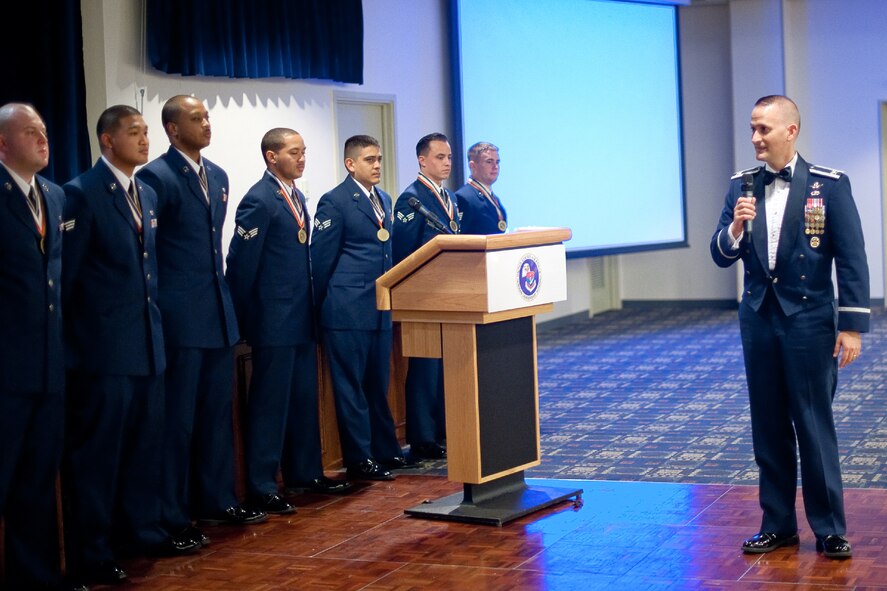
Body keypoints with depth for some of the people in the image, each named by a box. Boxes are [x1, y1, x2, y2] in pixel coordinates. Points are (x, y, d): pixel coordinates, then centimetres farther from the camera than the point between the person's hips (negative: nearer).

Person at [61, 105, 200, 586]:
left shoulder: (147, 194, 14)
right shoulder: (82, 193, -10)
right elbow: (66, 275, -12)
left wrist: (155, 322, 14)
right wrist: (70, 346, -12)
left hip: (146, 341, 8)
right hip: (103, 346, -7)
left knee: (144, 443, 16)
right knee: (96, 449, 0)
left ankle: (144, 529, 30)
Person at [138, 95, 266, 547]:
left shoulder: (217, 176, 13)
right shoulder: (155, 177, -11)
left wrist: (220, 290, 16)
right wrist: (156, 309, -12)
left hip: (217, 310, 7)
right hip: (179, 316, -7)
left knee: (218, 411, 13)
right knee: (178, 416, -1)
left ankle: (218, 501, 24)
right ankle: (172, 517, 8)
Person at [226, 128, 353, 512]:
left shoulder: (295, 196, 13)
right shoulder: (259, 200, -14)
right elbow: (241, 263, -15)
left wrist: (311, 306, 15)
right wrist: (245, 319, -12)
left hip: (301, 318, 9)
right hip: (274, 320, -9)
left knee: (304, 398, 15)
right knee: (270, 402, -2)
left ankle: (305, 473, 26)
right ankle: (262, 488, 5)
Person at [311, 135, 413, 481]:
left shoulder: (384, 200, 15)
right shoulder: (335, 202, -8)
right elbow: (321, 258, -7)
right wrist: (323, 306, -4)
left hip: (380, 309, 7)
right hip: (348, 309, -7)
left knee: (378, 384, 14)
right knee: (351, 385, 0)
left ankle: (386, 450, 23)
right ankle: (359, 460, 6)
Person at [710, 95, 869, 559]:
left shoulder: (830, 185, -7)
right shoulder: (741, 186, 5)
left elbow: (851, 259, -7)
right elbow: (721, 257, 4)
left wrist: (852, 326, -11)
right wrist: (735, 227, -17)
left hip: (809, 321, -4)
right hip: (758, 320, 4)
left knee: (815, 428, 1)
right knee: (769, 429, 10)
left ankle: (829, 530, 12)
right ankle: (778, 524, 21)